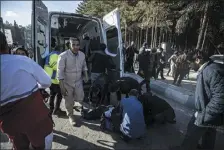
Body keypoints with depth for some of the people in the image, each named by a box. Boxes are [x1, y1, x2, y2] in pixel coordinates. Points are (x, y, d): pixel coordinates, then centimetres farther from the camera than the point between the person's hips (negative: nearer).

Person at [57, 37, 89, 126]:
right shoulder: (63, 56, -23)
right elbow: (60, 71, -20)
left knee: (80, 99, 8)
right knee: (69, 101, 11)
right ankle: (70, 116, 36)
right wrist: (62, 86, -20)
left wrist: (86, 75, -3)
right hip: (67, 82, -3)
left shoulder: (82, 55, -7)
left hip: (78, 81, 4)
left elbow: (84, 66, 10)